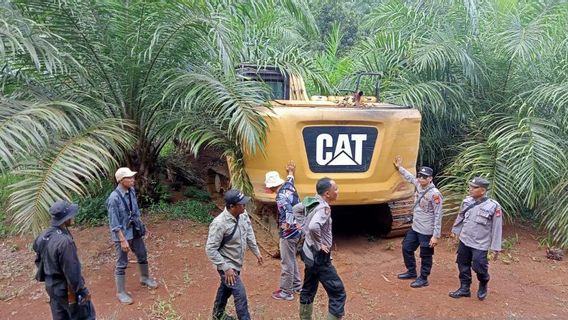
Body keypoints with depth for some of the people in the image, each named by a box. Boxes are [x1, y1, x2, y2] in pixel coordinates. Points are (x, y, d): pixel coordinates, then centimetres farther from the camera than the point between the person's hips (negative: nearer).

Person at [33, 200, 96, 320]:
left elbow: (38, 260, 11)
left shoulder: (43, 236, -3)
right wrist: (83, 291, -13)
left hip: (51, 287, 8)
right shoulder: (64, 241, -30)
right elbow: (72, 272, -25)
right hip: (67, 290, -8)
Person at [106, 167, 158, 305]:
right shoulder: (114, 198, -25)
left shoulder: (132, 191, -3)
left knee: (142, 256, 22)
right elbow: (114, 223, -22)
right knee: (122, 264, 6)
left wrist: (141, 225, 16)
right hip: (122, 234, -7)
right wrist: (123, 240, -21)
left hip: (135, 231, 7)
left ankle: (145, 278, 46)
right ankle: (120, 292, 22)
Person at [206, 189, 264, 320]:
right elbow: (210, 250, -26)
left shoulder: (243, 215, -10)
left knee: (226, 288, 27)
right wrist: (226, 268, -25)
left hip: (237, 263, 8)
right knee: (240, 294, -6)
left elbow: (249, 234, 8)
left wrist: (256, 252, 13)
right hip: (228, 265, -8)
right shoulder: (219, 224, -31)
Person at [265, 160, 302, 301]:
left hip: (288, 234, -10)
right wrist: (291, 172, 45)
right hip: (296, 230, 10)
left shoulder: (281, 197, -26)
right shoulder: (288, 185, 1)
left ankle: (286, 292, 17)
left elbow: (290, 212, -40)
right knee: (291, 259, 24)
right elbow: (290, 178, 26)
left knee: (286, 263, 4)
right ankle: (296, 285, 37)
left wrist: (287, 225, -26)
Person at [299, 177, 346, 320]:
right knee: (338, 293, -2)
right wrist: (319, 245, -24)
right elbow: (314, 226, -42)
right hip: (319, 257, -10)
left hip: (309, 254, 10)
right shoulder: (323, 208, -23)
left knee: (308, 289, 22)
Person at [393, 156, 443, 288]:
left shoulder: (434, 194, -22)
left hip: (427, 231, -8)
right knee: (407, 248, 19)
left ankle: (423, 279, 24)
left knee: (425, 256, 8)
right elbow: (410, 177, 24)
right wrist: (399, 168, 28)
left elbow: (438, 216, -20)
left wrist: (436, 235, -21)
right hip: (414, 228, 9)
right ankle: (411, 272, 38)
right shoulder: (419, 185, 0)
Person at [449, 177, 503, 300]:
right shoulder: (467, 201, -2)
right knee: (463, 265, 13)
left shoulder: (493, 206, -17)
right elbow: (460, 217, 15)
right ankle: (464, 288, 30)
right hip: (464, 240, 5)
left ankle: (483, 286, 30)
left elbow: (496, 228, -12)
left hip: (480, 244, -5)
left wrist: (496, 247, -10)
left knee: (479, 267, 0)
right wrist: (455, 230, 23)